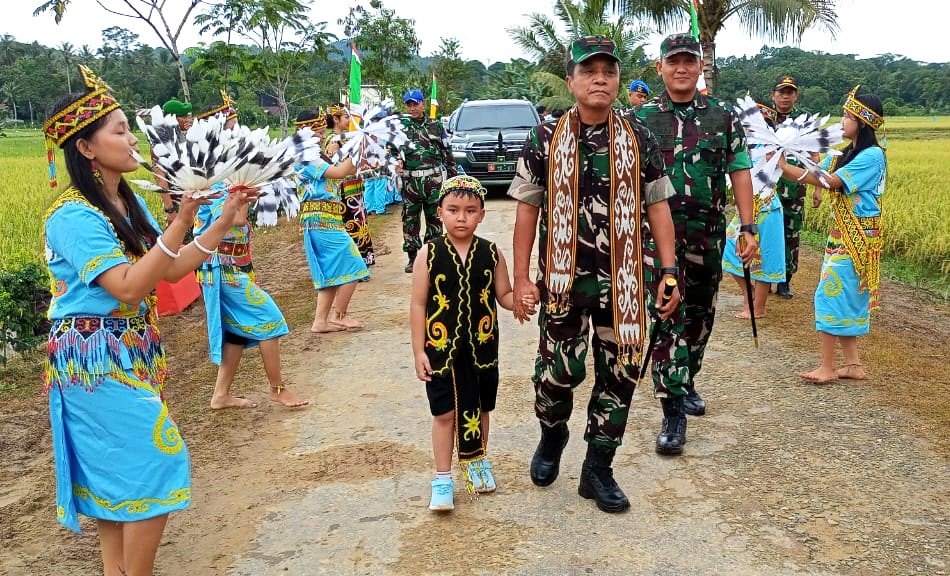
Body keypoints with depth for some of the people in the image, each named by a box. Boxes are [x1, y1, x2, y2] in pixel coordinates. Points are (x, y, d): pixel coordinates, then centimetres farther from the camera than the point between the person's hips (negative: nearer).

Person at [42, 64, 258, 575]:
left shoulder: (129, 202, 6)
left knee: (114, 465, 16)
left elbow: (173, 269, 6)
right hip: (96, 357, -9)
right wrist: (181, 222, -32)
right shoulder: (73, 216, -19)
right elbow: (128, 286, -27)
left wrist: (226, 218, 0)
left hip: (130, 353, 9)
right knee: (156, 461, -6)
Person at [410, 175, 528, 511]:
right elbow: (418, 305, -6)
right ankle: (443, 480, 16)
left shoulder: (491, 253, -3)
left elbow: (503, 294, 4)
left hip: (481, 347, 2)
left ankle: (477, 461, 39)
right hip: (441, 348, -2)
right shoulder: (429, 255, -9)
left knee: (480, 408, 17)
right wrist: (419, 351, -7)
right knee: (444, 412, 4)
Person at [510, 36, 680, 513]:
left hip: (622, 280, 2)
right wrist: (521, 278, -3)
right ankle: (551, 437, 37)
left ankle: (598, 469, 22)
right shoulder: (544, 138, -1)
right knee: (557, 371, 5)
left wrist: (668, 270, 0)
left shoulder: (639, 139, 3)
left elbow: (657, 206, 6)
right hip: (563, 278, -1)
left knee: (620, 372, 5)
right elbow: (527, 209, 1)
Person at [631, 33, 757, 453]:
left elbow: (740, 172, 5)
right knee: (666, 319, -8)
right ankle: (673, 413, -6)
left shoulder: (723, 116, 6)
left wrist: (748, 228, -1)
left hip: (708, 234, 3)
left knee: (700, 315, 14)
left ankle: (686, 382, 36)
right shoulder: (640, 118, 1)